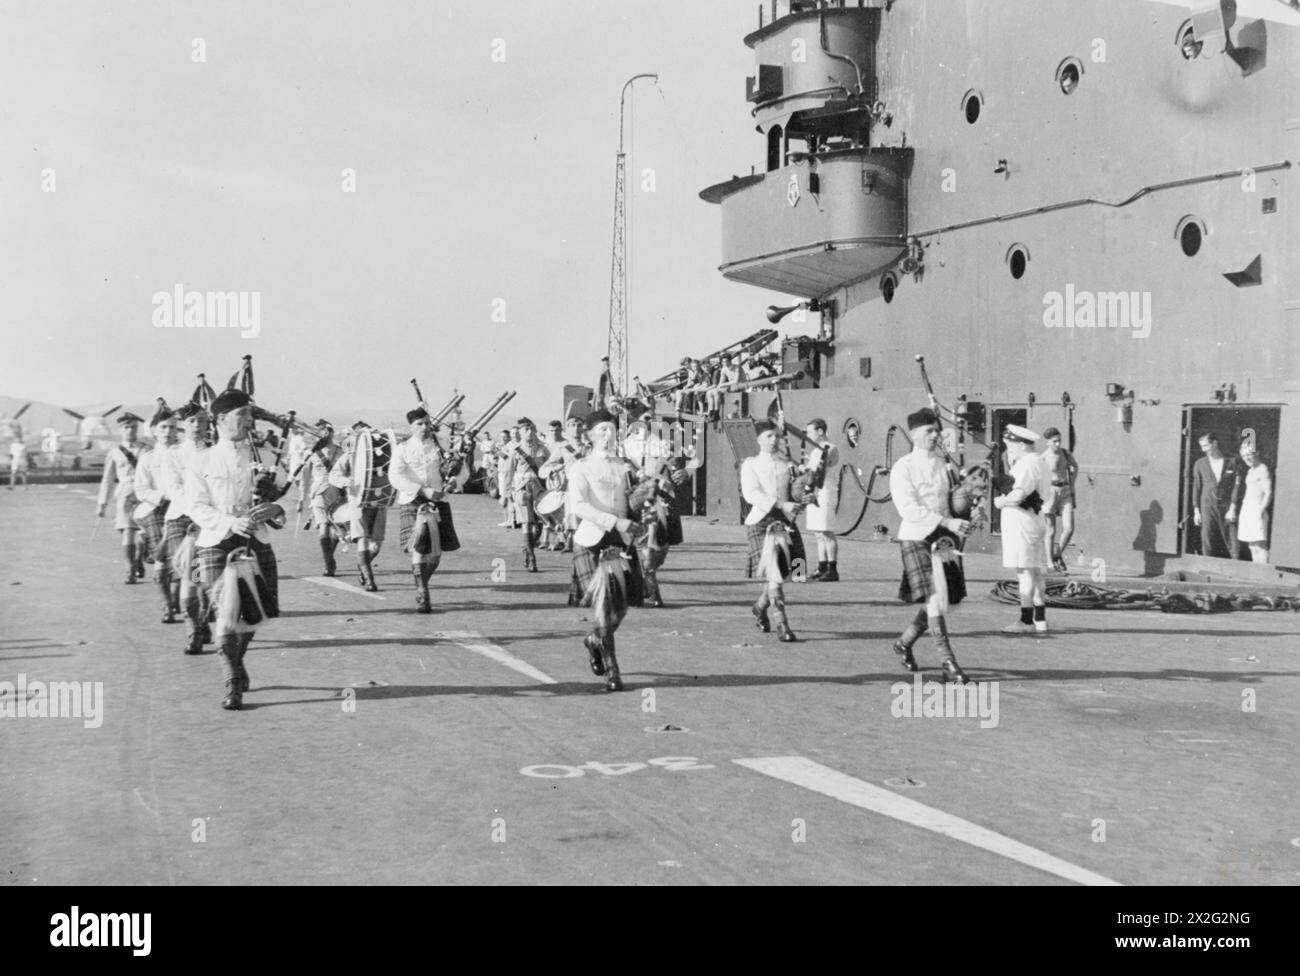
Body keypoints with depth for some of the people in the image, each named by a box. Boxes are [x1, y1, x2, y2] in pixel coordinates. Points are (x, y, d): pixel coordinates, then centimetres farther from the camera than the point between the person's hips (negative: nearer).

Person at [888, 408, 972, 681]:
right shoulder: (903, 468, -8)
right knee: (935, 597, -14)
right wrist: (947, 522, -24)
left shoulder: (943, 463, 11)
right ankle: (947, 661, -7)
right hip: (917, 538, -6)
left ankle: (905, 642, 28)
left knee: (949, 600, 8)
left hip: (944, 538, 6)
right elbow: (908, 509, -18)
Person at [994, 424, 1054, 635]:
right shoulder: (1036, 463, 21)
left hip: (1022, 520, -11)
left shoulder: (1028, 463, -13)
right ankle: (1040, 621, 16)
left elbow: (1019, 494, -23)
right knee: (1034, 573, 12)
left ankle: (1027, 621, -7)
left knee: (1026, 572, -8)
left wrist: (1000, 502, -9)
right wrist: (1011, 464, 13)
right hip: (1033, 521, 11)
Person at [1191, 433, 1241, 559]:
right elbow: (1196, 488, 10)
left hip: (1227, 506, -1)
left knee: (1233, 542, -6)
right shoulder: (1200, 464, 8)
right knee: (1208, 545, -2)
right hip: (1208, 507, 1)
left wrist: (1233, 508, -8)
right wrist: (1196, 510, 5)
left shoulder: (1231, 462, 3)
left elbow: (1236, 486, 0)